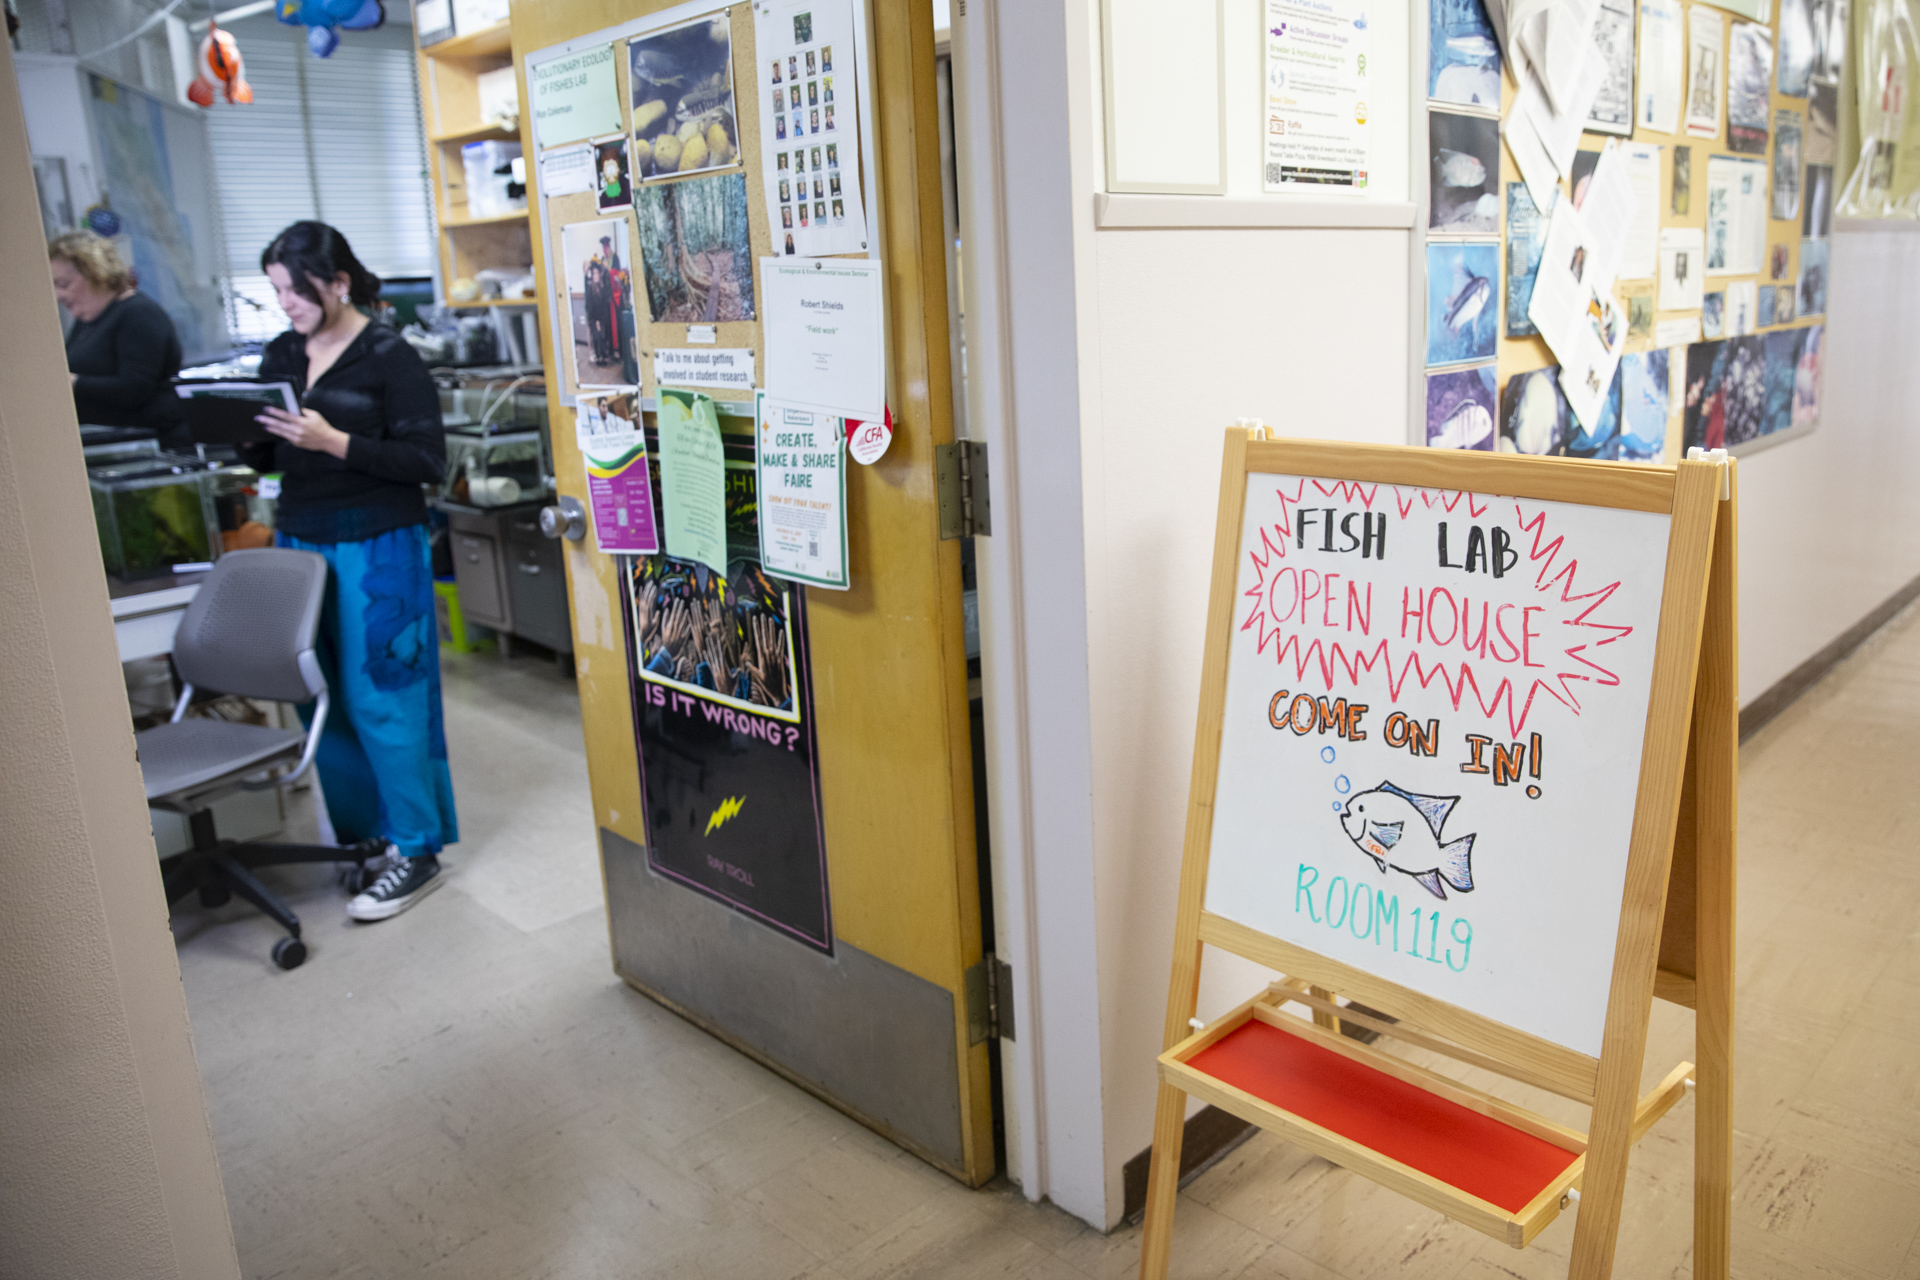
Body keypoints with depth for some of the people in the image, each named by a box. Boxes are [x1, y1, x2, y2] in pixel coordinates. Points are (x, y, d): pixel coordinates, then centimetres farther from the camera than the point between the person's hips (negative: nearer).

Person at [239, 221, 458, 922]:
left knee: (380, 701, -2)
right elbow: (270, 458, 17)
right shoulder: (280, 355, 10)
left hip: (377, 549, -6)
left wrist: (333, 442, -23)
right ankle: (360, 830, 25)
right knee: (323, 700, 10)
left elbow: (428, 461, -14)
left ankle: (416, 850, 10)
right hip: (300, 542, 6)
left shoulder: (389, 358, -9)